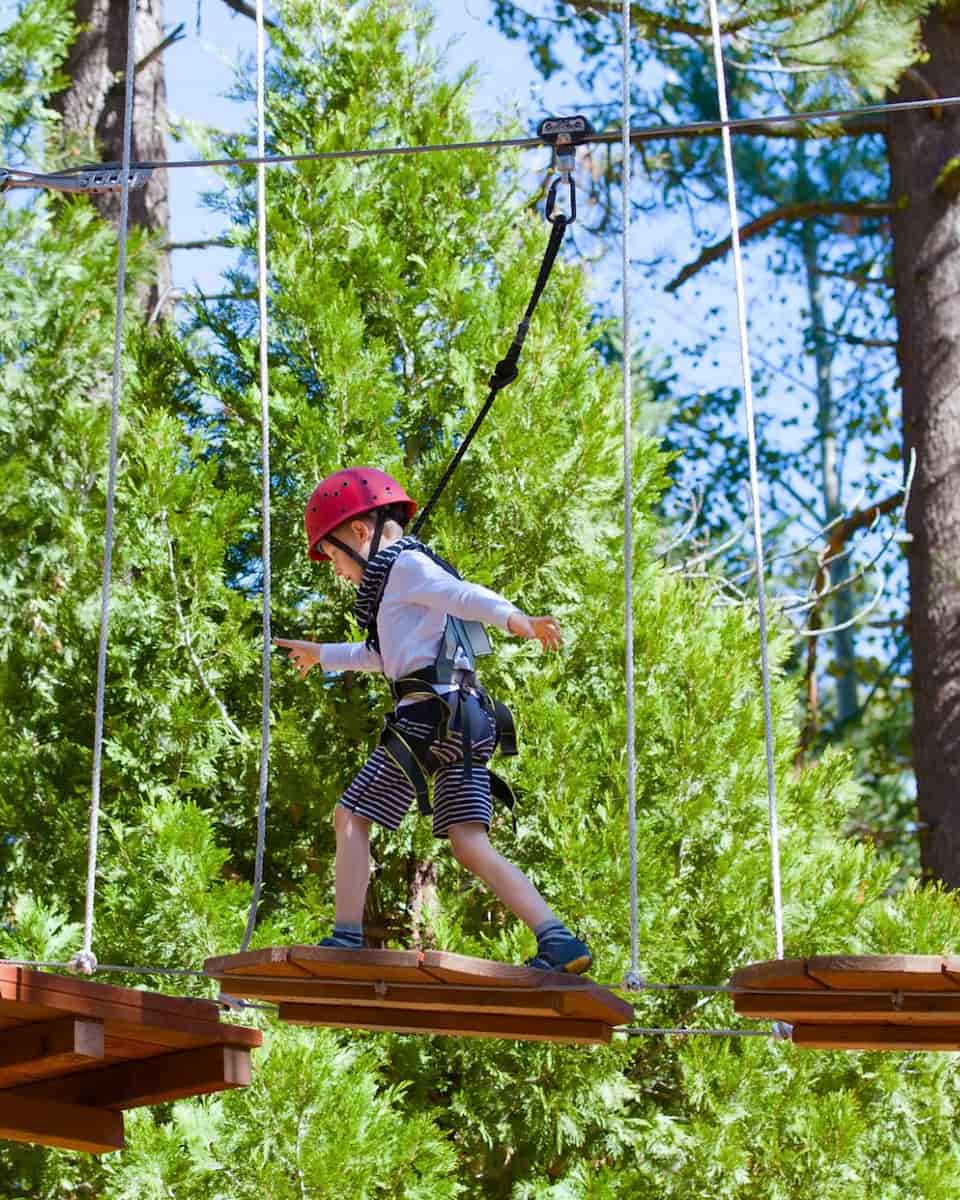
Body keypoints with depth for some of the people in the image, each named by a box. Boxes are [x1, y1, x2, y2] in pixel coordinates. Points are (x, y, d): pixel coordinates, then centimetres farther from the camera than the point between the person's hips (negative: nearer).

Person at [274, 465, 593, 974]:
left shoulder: (404, 564, 0)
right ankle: (558, 940, -9)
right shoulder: (404, 580, 29)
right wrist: (322, 656, 59)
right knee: (471, 847, 2)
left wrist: (516, 618, -38)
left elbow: (464, 595, -20)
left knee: (351, 818, -2)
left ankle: (346, 938, -9)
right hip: (465, 717, 9)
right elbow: (384, 656, 45)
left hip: (430, 709, -9)